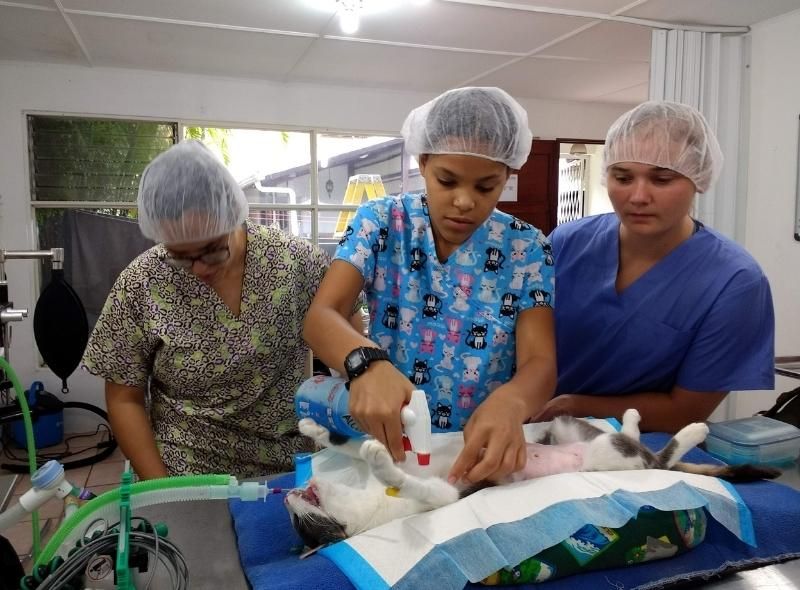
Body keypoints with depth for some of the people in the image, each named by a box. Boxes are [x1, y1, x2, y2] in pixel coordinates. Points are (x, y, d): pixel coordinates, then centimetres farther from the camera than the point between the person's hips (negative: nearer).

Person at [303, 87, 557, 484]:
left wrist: (510, 403, -33)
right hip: (385, 447, 1)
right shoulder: (381, 222, -3)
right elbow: (321, 316, -13)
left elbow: (541, 363, -10)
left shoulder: (526, 249, -2)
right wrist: (367, 362, -35)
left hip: (483, 454, -1)